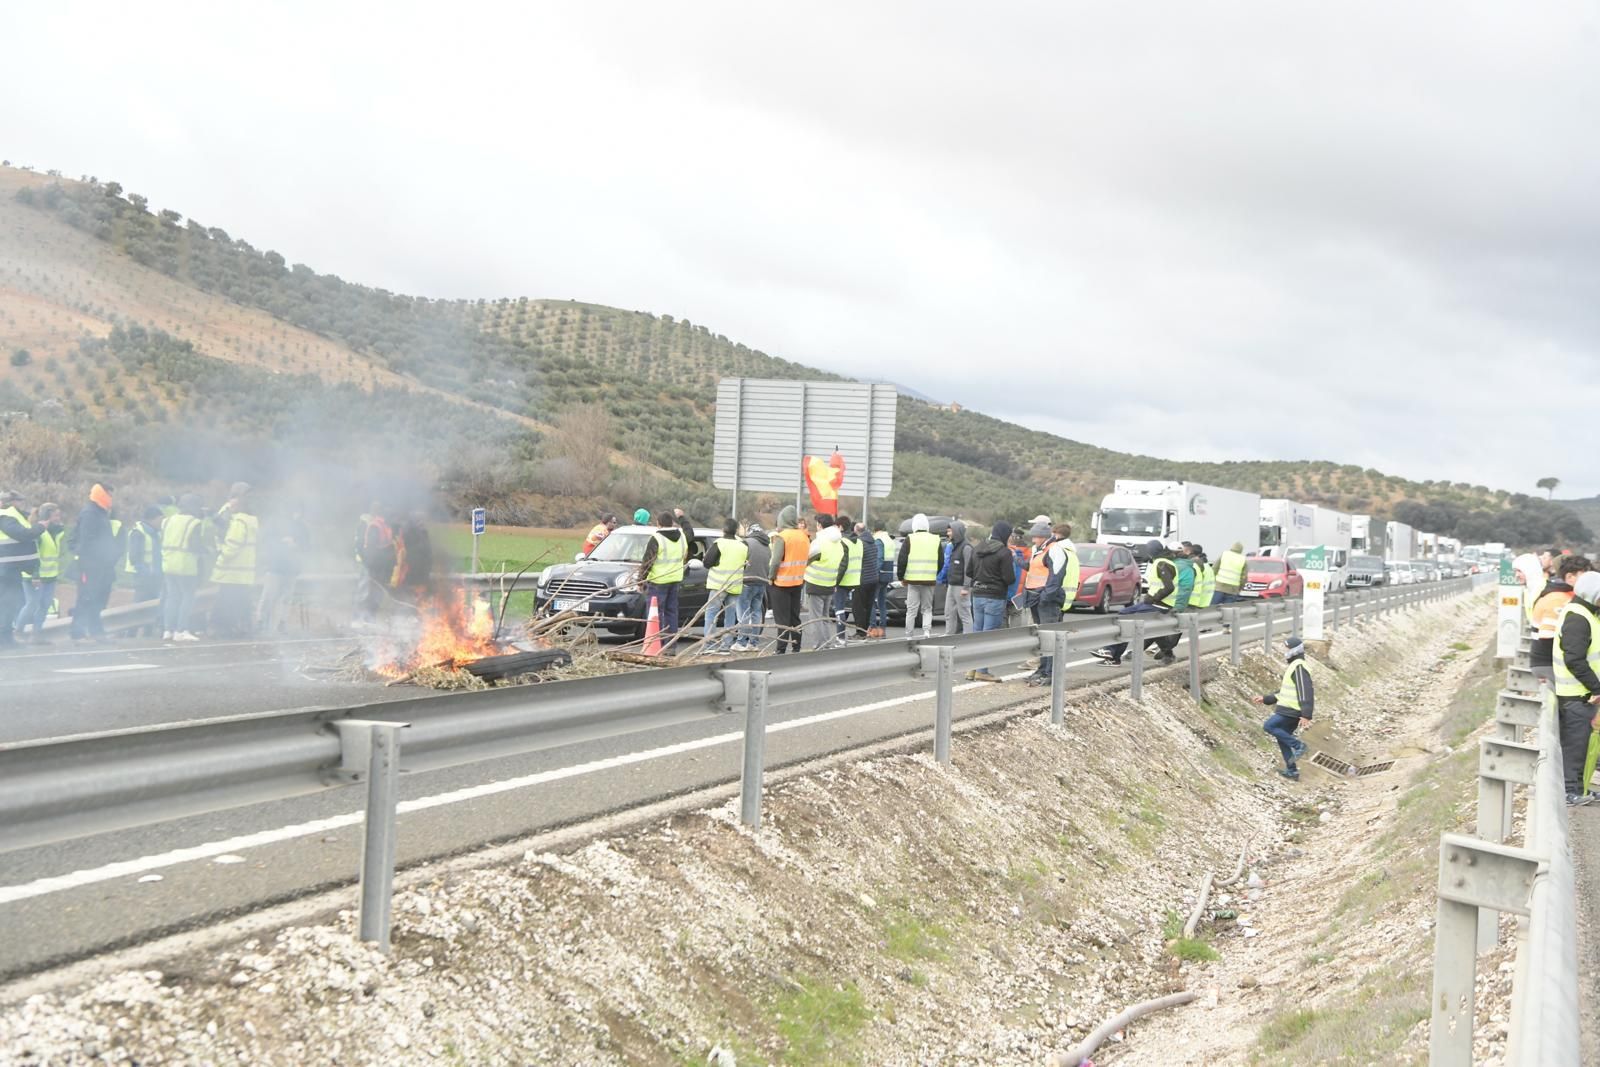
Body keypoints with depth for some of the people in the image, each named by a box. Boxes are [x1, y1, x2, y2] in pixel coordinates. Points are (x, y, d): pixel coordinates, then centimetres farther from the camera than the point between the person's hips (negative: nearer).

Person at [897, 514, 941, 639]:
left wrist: (900, 577, 6)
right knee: (927, 609, 11)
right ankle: (927, 631, -5)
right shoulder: (935, 540, 8)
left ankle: (908, 635, 5)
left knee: (911, 610, 4)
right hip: (930, 580, 2)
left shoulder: (909, 539, -2)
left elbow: (901, 559, -4)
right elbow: (940, 562, 12)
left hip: (913, 580, -2)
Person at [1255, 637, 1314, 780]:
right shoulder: (1293, 667, 20)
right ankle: (1292, 770, 13)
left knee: (1268, 726, -12)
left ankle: (1298, 745, -10)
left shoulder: (1299, 666, -14)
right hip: (1290, 709, 10)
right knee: (1282, 738, 12)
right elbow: (1284, 692, 26)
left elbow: (1306, 692, -22)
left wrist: (1306, 715, -29)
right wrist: (1265, 699, 22)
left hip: (1292, 711, -10)